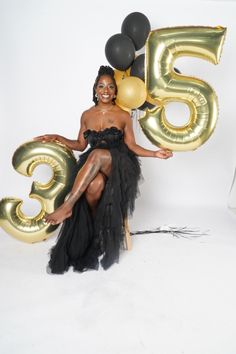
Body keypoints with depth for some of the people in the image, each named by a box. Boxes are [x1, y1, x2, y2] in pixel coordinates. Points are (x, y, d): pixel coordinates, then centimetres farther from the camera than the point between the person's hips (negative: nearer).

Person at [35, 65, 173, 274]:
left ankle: (68, 206, -34)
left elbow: (131, 146, 8)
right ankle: (94, 231, -11)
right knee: (95, 184, -36)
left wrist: (154, 154, -5)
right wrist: (58, 138, 8)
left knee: (97, 154, -38)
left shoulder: (123, 115, 6)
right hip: (92, 166, 2)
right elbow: (81, 145, 20)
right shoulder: (87, 115, 14)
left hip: (119, 165, -2)